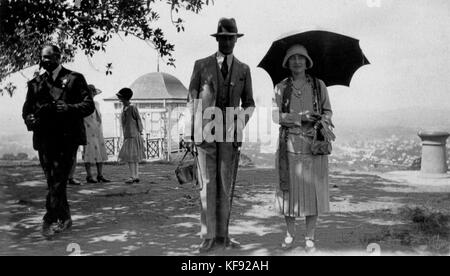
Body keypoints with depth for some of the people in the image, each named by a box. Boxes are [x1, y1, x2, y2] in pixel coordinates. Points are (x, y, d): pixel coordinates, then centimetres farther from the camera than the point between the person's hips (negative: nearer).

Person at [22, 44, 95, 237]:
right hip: (44, 138, 4)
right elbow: (27, 109, 16)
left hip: (67, 137, -4)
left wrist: (66, 109, -19)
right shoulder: (35, 83, 17)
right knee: (53, 181, 8)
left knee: (59, 179, -11)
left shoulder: (74, 78, 5)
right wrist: (30, 119, -7)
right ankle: (65, 218, 19)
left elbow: (88, 105, -2)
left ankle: (50, 220, -7)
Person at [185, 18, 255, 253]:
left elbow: (249, 103, 14)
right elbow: (192, 101, 5)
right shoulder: (201, 65, 6)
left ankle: (222, 234, 12)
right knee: (208, 185, -3)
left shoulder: (243, 69, 11)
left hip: (230, 134, 2)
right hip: (205, 132, -1)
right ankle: (208, 236, 4)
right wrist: (188, 133, -2)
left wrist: (241, 123, -5)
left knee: (226, 185, 3)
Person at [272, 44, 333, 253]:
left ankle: (310, 238, 11)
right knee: (289, 187, 2)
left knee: (314, 187, 0)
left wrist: (323, 121, -13)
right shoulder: (281, 88, 6)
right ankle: (290, 234, 19)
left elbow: (327, 111, 9)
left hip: (313, 143, 0)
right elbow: (276, 116, -2)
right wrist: (301, 117, -15)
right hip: (290, 143, 0)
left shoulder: (318, 85, 8)